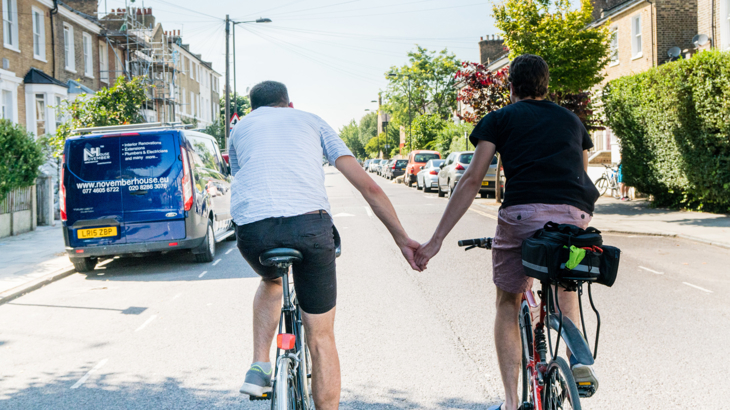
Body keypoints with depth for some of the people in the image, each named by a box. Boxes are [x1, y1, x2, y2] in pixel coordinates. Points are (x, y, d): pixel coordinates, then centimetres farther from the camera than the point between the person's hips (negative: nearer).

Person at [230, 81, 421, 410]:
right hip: (309, 223, -2)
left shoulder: (240, 128, 30)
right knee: (321, 338, 11)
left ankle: (259, 369, 24)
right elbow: (368, 186, 19)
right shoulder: (311, 121, 26)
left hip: (252, 229, 2)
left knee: (271, 280, 37)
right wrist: (401, 239, 21)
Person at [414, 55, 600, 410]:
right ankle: (578, 358, 11)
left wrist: (436, 240, 5)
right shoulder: (571, 119, 29)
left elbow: (472, 180, 7)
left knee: (508, 303, 17)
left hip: (522, 212, -3)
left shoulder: (499, 118, 17)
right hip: (576, 218, 3)